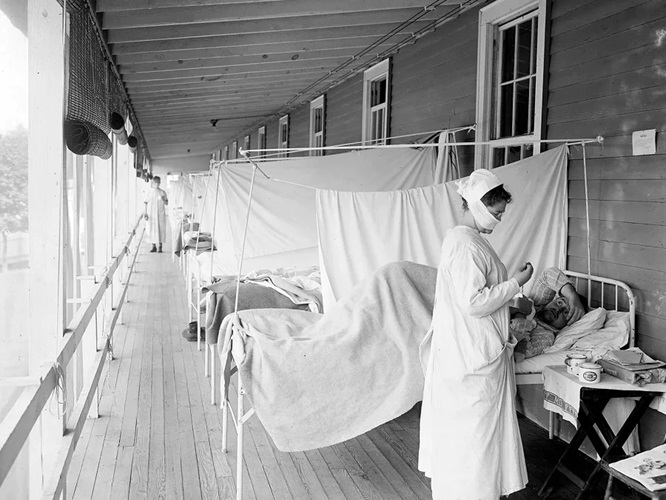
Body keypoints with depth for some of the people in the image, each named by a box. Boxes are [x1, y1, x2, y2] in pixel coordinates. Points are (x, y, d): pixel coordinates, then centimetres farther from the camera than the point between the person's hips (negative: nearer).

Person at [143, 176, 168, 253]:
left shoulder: (162, 192, 5)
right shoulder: (149, 192, 4)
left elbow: (167, 203, 6)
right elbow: (145, 203, 3)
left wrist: (163, 199, -16)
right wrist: (145, 213, -6)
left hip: (160, 214, 0)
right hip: (151, 214, 0)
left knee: (160, 230, -3)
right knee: (151, 230, 1)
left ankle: (160, 247, 4)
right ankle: (154, 246, 12)